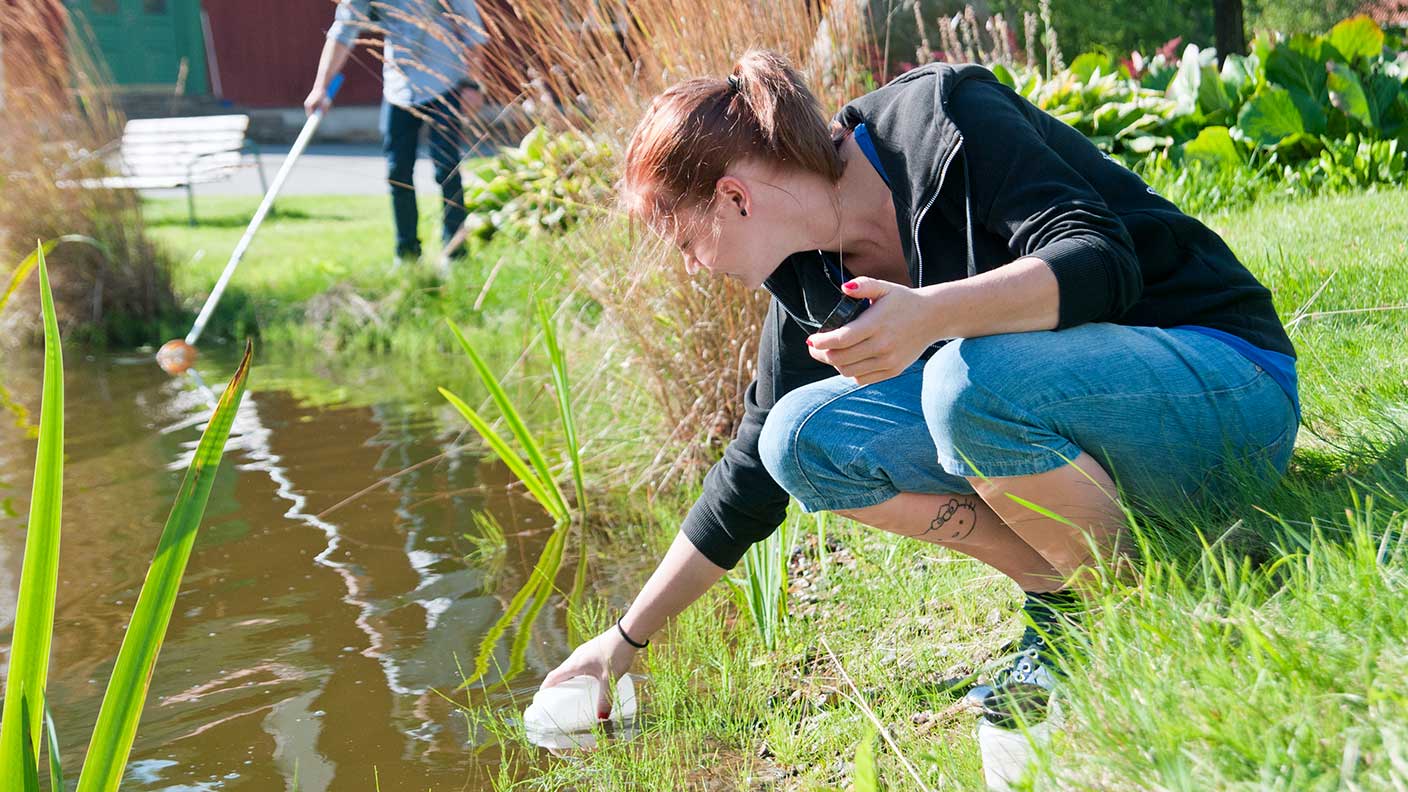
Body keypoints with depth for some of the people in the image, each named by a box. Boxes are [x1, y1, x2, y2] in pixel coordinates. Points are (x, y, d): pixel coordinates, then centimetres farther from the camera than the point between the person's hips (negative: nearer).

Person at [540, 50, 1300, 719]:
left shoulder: (936, 117, -17)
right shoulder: (811, 277, 4)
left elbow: (1103, 261, -26)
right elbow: (749, 473, 11)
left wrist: (931, 314, -43)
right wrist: (626, 638, 14)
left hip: (1228, 386, -7)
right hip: (1057, 408, 7)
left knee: (970, 379, -36)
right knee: (801, 439, -8)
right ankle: (1063, 599, -3)